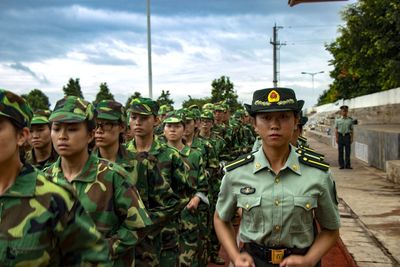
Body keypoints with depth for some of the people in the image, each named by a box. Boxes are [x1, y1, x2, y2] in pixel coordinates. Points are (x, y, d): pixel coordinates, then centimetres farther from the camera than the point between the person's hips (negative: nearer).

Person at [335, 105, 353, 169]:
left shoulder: (350, 120, 6)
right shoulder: (338, 120, 4)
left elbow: (351, 130, 7)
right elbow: (336, 129, 4)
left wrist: (352, 138, 1)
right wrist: (336, 138, -2)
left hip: (347, 136, 0)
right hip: (340, 136, 0)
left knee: (347, 151, 0)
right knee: (340, 151, 2)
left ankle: (347, 165, 5)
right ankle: (341, 165, 9)